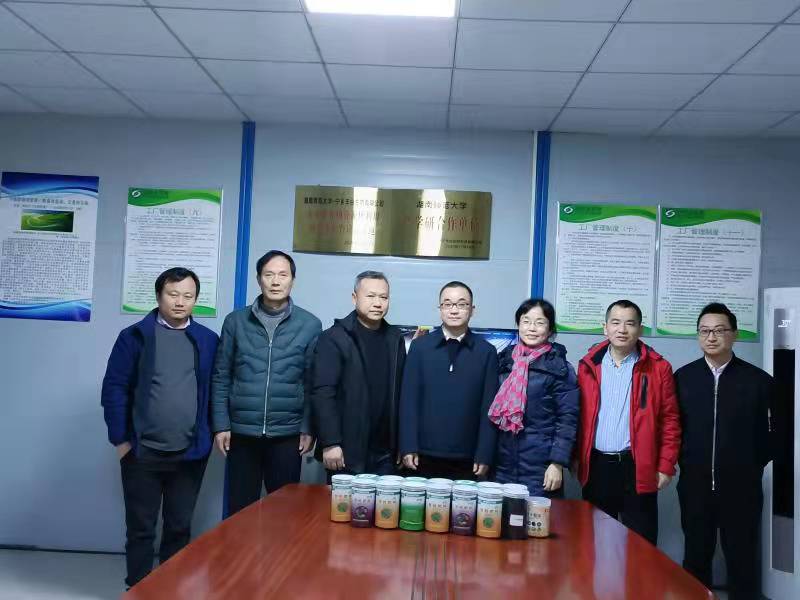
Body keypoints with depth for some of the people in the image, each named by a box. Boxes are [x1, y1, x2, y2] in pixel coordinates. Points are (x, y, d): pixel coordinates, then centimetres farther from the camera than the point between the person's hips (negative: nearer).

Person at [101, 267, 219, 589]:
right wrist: (120, 439, -7)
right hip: (142, 453, -1)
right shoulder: (135, 336, -2)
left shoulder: (208, 340, 4)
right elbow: (114, 389, -3)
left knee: (180, 528, 12)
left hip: (191, 454, 2)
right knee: (140, 529, 10)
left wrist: (213, 432, 2)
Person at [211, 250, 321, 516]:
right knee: (239, 510, 10)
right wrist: (221, 424, -1)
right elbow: (221, 377, 4)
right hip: (241, 433, 1)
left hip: (287, 435, -1)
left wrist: (308, 428, -2)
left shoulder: (310, 325, 0)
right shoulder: (236, 321, 2)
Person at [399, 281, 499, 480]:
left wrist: (484, 456, -3)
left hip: (467, 459, 0)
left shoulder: (486, 351, 2)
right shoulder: (419, 346, 2)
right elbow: (408, 400, 1)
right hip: (425, 456, 0)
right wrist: (408, 447, -5)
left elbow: (489, 407, 1)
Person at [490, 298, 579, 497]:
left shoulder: (560, 369, -5)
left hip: (540, 467, -4)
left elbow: (567, 419, -7)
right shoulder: (505, 359, 7)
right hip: (503, 462, 4)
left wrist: (557, 464, -12)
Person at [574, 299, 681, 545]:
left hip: (638, 468, -2)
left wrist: (666, 467, -4)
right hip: (596, 466, 2)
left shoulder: (658, 368, -1)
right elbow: (579, 416, 8)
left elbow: (669, 420, -1)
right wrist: (575, 457, 3)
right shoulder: (588, 366, 6)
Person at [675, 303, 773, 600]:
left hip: (741, 487, -1)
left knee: (743, 560, 9)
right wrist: (685, 462, 2)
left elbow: (770, 433, 0)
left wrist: (754, 467, -1)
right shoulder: (683, 377, 2)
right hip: (694, 484, 2)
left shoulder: (758, 380, -3)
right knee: (695, 557, 12)